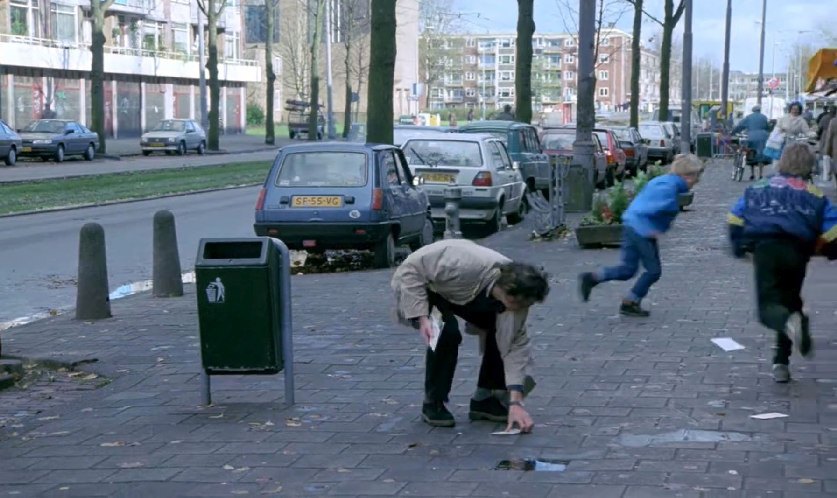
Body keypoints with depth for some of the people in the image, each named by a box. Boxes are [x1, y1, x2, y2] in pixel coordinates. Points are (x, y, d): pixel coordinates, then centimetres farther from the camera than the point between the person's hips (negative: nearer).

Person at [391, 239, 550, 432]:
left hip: (460, 293, 6)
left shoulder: (516, 294, -23)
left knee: (502, 333, -11)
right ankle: (433, 404, -12)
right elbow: (410, 268, -32)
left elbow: (516, 344, -18)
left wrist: (516, 402, -25)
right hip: (417, 285, -5)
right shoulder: (467, 267, -42)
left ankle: (484, 399, 6)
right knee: (447, 332, -31)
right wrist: (422, 318, -36)